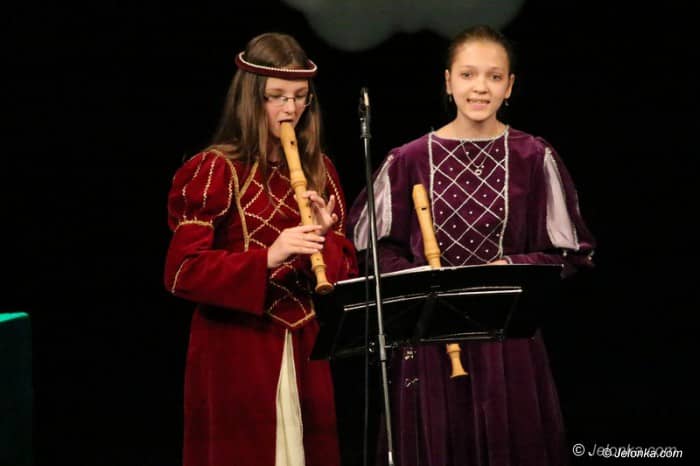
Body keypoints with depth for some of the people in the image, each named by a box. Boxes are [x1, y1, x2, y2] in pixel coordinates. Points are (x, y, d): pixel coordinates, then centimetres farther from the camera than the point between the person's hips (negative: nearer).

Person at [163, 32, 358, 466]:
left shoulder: (319, 170, 10)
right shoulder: (214, 170, -5)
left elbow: (347, 270, 10)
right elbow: (182, 272, -13)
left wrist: (324, 236, -11)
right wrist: (267, 258, -25)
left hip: (305, 350, 5)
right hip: (237, 352, -5)